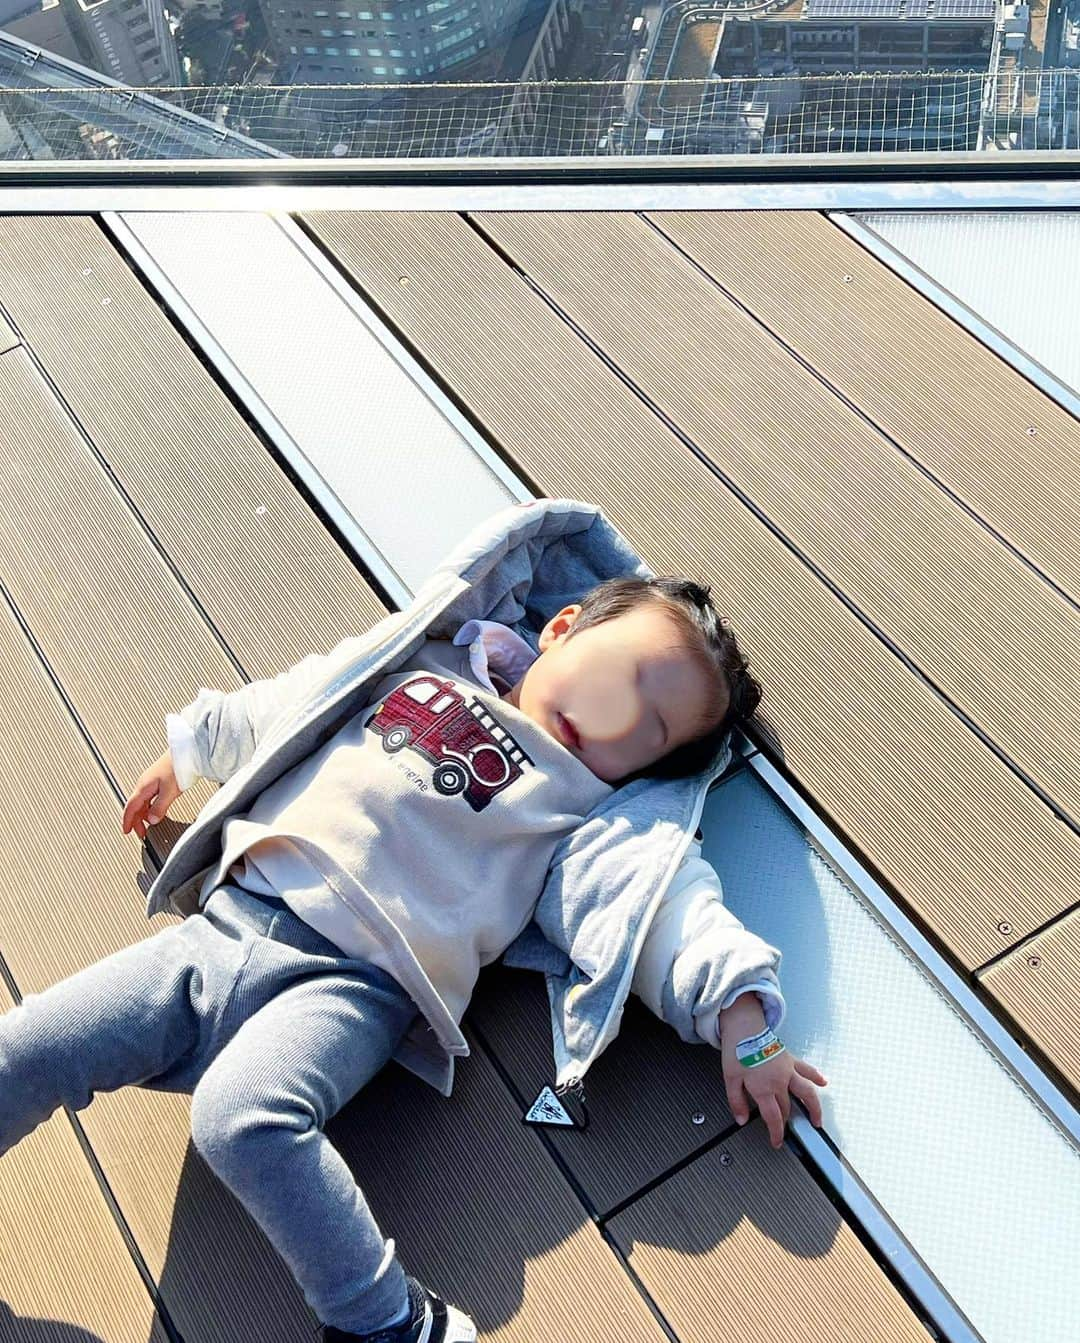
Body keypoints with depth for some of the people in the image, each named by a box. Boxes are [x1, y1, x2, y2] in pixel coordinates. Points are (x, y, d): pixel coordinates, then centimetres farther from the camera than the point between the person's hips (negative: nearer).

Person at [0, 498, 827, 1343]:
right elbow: (282, 710, 26)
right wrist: (187, 754, 35)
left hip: (352, 982, -5)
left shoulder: (589, 810, 5)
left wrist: (742, 1015, -19)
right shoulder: (425, 665, 15)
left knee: (240, 1115, -32)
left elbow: (670, 907, -5)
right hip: (222, 924, 5)